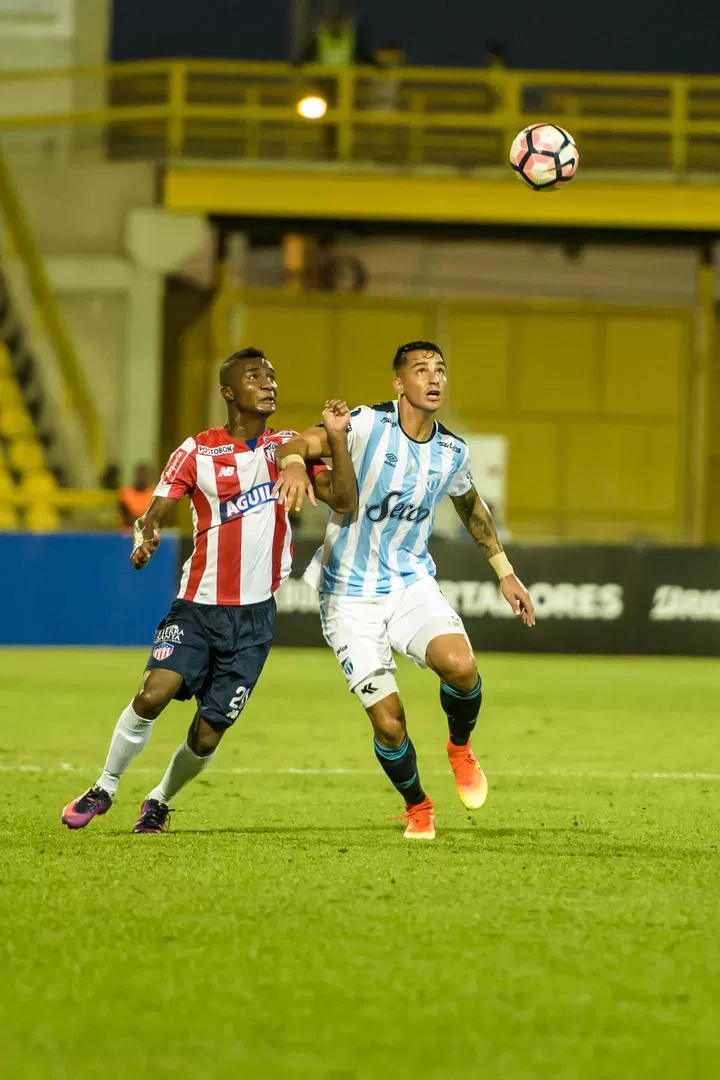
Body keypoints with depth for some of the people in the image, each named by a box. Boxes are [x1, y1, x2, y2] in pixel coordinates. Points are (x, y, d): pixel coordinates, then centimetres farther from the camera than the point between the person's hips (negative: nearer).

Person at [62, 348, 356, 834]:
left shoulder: (288, 447, 6)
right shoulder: (198, 450, -1)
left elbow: (344, 502, -2)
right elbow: (156, 511, -4)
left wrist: (337, 438, -14)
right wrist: (144, 538, -27)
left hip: (255, 616, 2)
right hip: (198, 607, -1)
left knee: (207, 736, -1)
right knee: (154, 693, -23)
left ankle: (160, 801, 28)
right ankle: (104, 790, -3)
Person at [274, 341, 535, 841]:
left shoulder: (453, 452, 1)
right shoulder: (366, 426, -13)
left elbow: (472, 508, 22)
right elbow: (295, 445, -24)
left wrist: (505, 572, 24)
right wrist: (294, 462, -48)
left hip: (412, 583, 3)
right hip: (351, 597, -3)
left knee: (459, 665, -27)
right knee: (388, 722, -9)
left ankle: (460, 746, 6)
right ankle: (417, 806, 21)